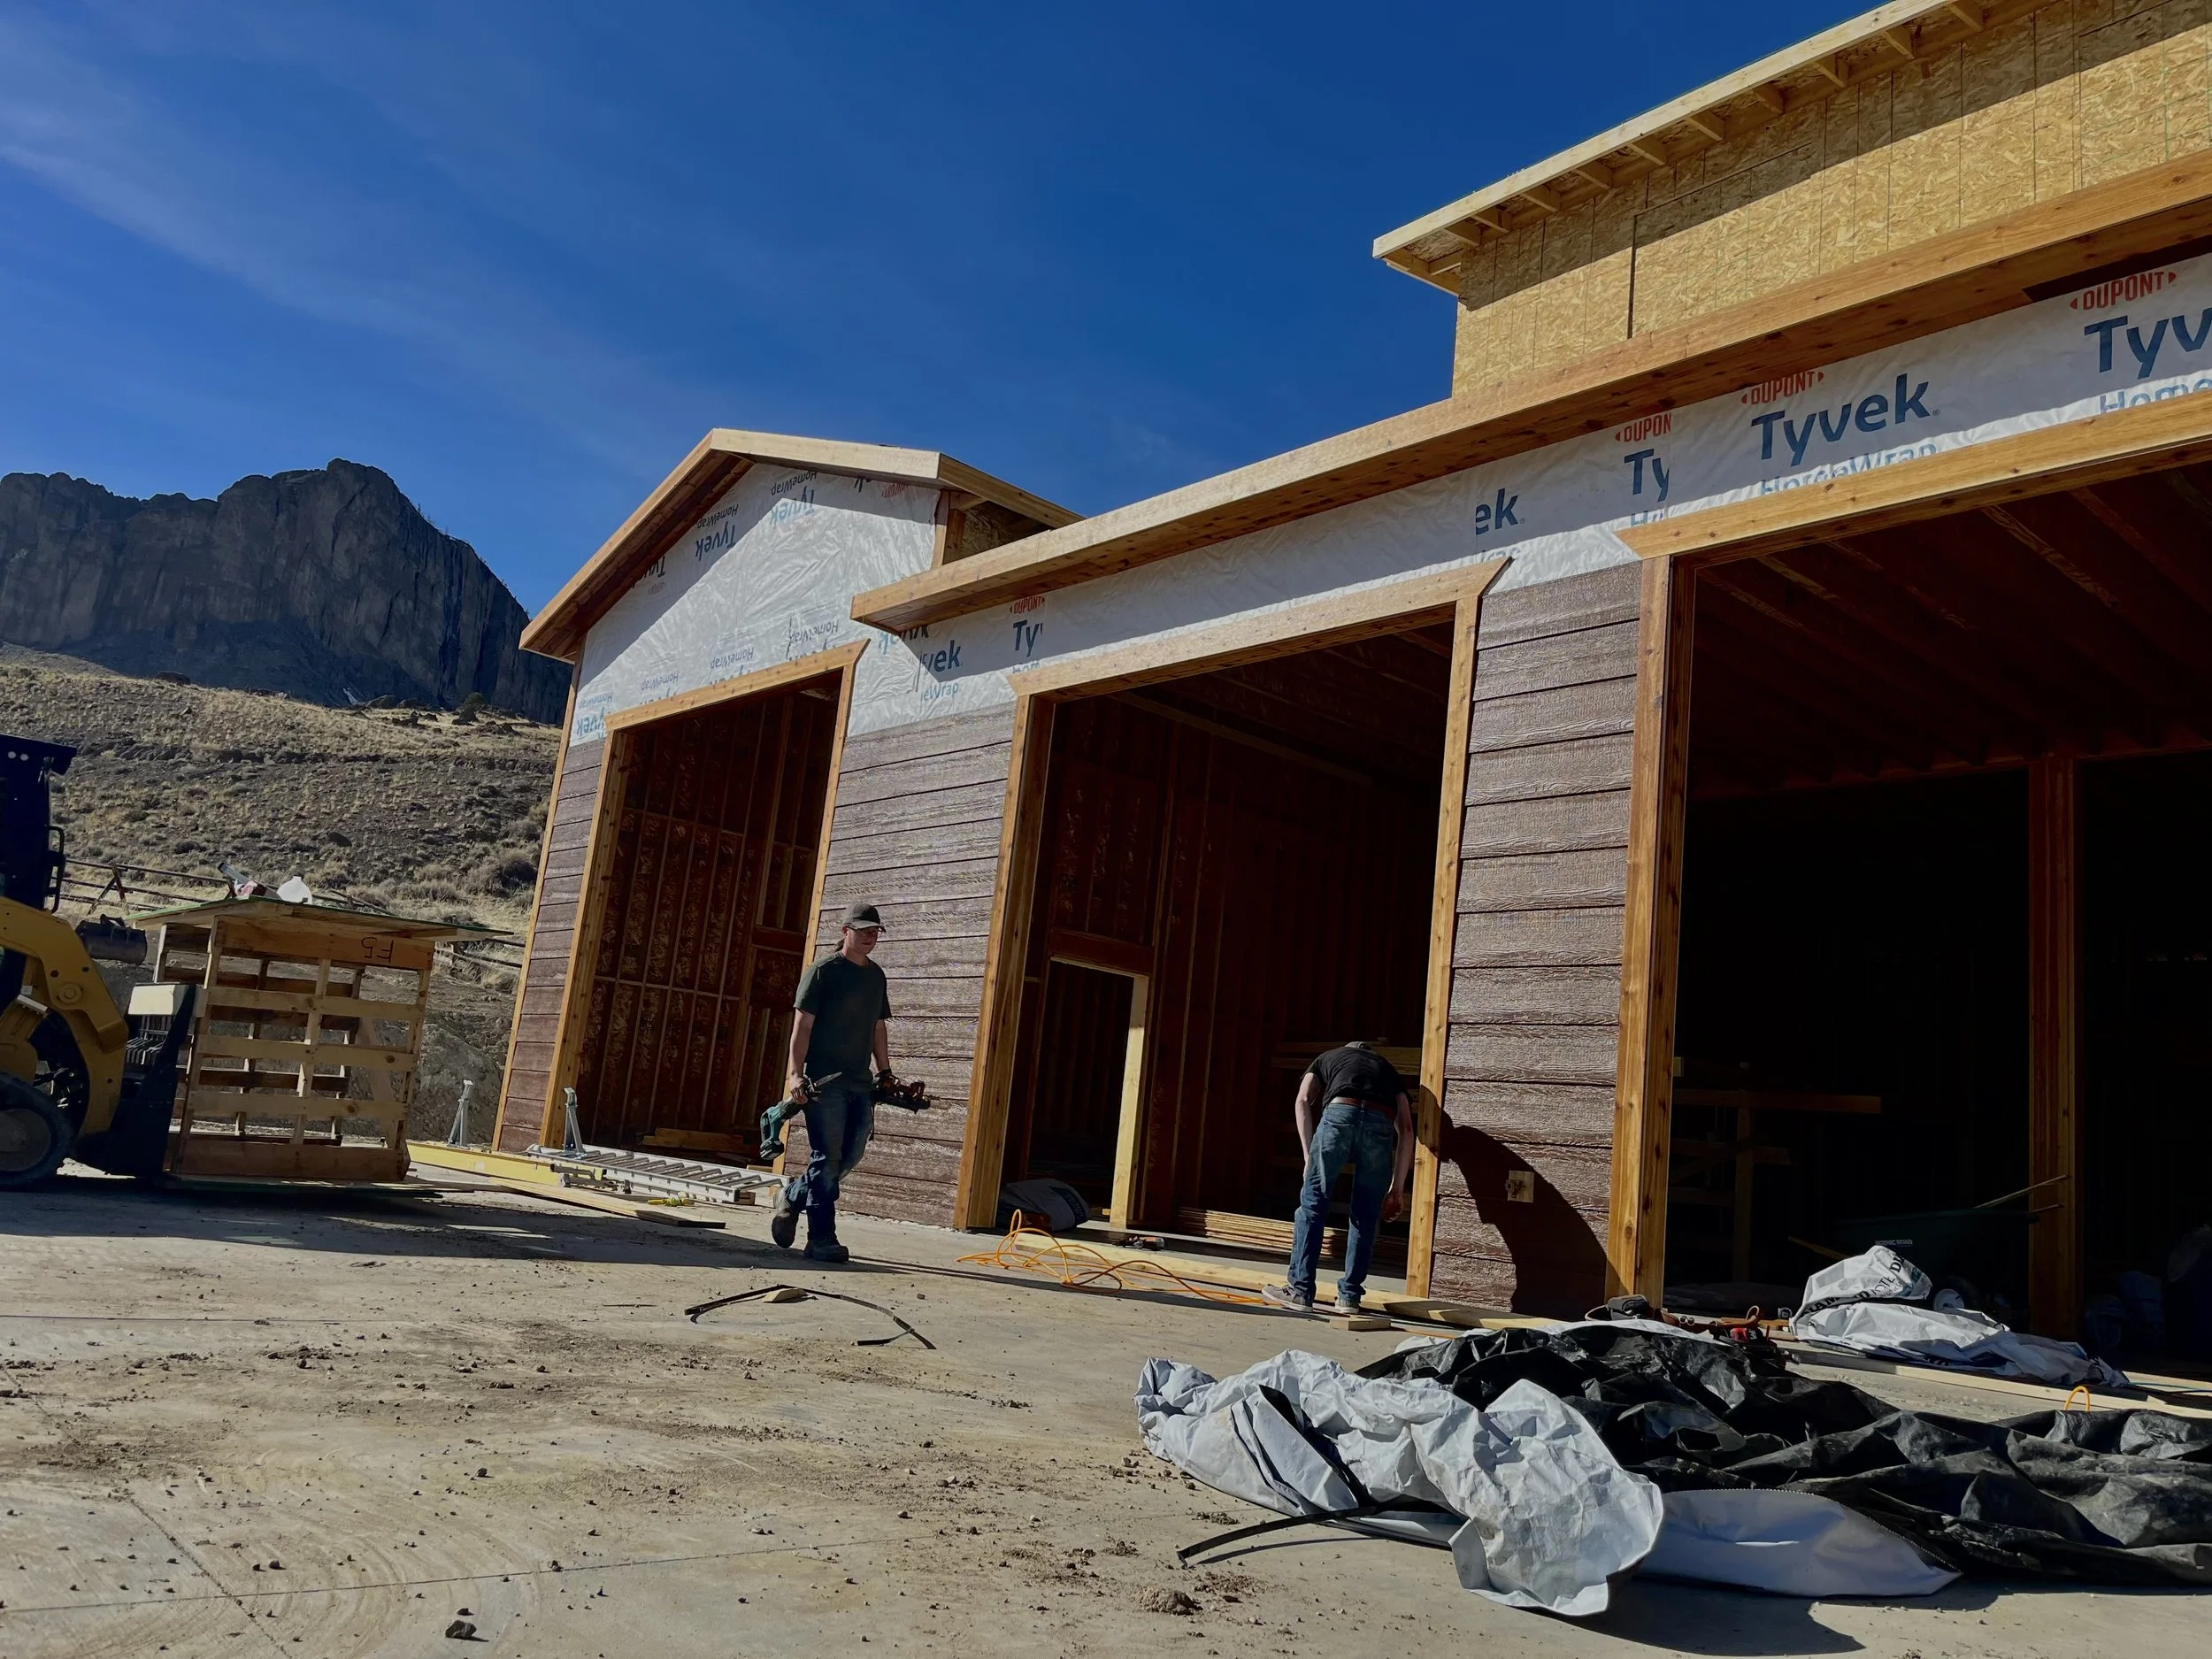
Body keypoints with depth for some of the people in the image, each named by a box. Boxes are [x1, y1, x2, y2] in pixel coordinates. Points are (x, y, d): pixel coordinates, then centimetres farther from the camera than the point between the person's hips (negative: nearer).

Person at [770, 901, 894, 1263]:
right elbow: (802, 1025, -8)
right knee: (827, 1160, -6)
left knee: (848, 1159, 9)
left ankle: (793, 1196, 31)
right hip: (824, 1082, -7)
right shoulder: (823, 971, -4)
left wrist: (884, 1073, 18)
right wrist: (797, 1073, -14)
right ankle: (822, 1241, 0)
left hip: (861, 1083, 7)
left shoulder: (876, 976, 16)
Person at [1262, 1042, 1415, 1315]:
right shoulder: (1388, 1069, 38)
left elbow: (1303, 1102, 15)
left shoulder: (1327, 1058, 36)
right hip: (1381, 1124, 2)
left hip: (1340, 1113, -2)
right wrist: (1397, 1189, 23)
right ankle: (1349, 1297, 17)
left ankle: (1300, 1291, 8)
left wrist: (1309, 1156, 14)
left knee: (1313, 1203, 8)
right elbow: (1405, 1128, 24)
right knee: (1366, 1216, 14)